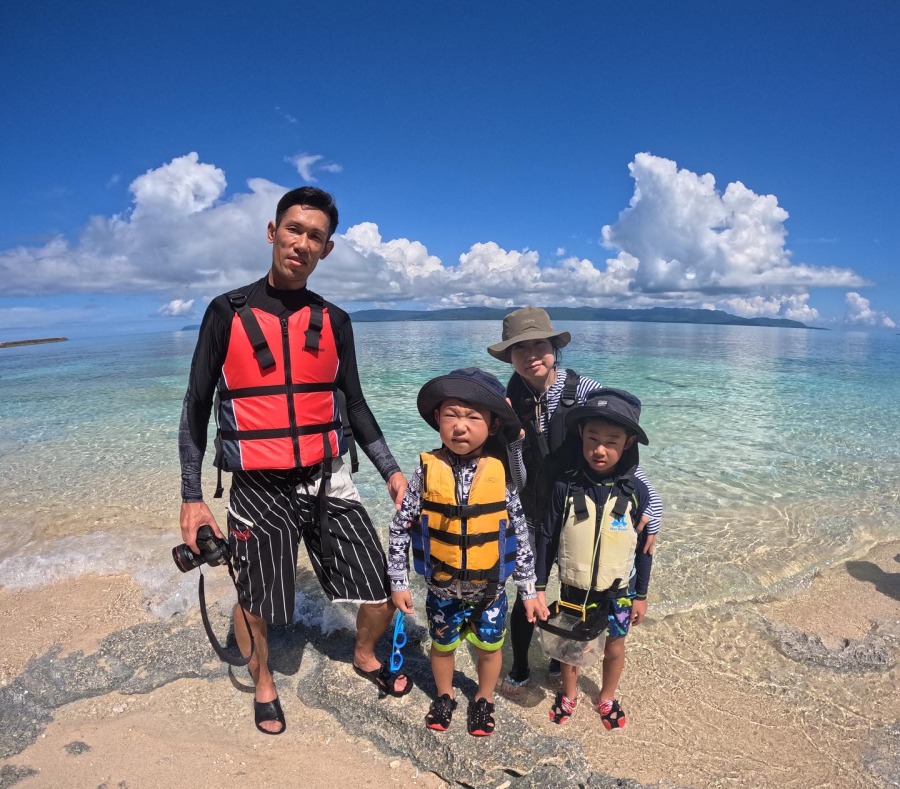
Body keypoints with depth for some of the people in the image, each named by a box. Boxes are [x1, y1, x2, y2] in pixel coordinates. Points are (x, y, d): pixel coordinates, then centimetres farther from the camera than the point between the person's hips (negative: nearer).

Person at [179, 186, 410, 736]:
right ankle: (264, 685, 46)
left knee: (387, 594, 4)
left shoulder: (334, 320, 4)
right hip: (258, 489, -2)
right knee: (257, 605, 13)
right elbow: (197, 408, 0)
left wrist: (391, 470, 2)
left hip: (328, 482, 3)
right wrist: (192, 497, -3)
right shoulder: (228, 312, -4)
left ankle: (366, 656, 38)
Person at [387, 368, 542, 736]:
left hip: (489, 588, 0)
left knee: (489, 647, 20)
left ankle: (483, 700, 49)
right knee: (442, 645, 22)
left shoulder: (501, 472, -16)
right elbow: (400, 528, -7)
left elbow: (520, 533, -7)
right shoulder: (427, 470, -17)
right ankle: (445, 696, 51)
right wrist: (399, 583, -3)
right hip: (442, 588, 0)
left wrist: (528, 589, -1)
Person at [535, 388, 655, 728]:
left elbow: (644, 546, -3)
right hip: (573, 588, 0)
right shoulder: (566, 486, -16)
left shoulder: (636, 491, -14)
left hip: (618, 590, 0)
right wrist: (540, 587, -3)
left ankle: (607, 698, 48)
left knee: (614, 647, 20)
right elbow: (547, 539, -7)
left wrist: (641, 595, 3)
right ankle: (569, 694, 47)